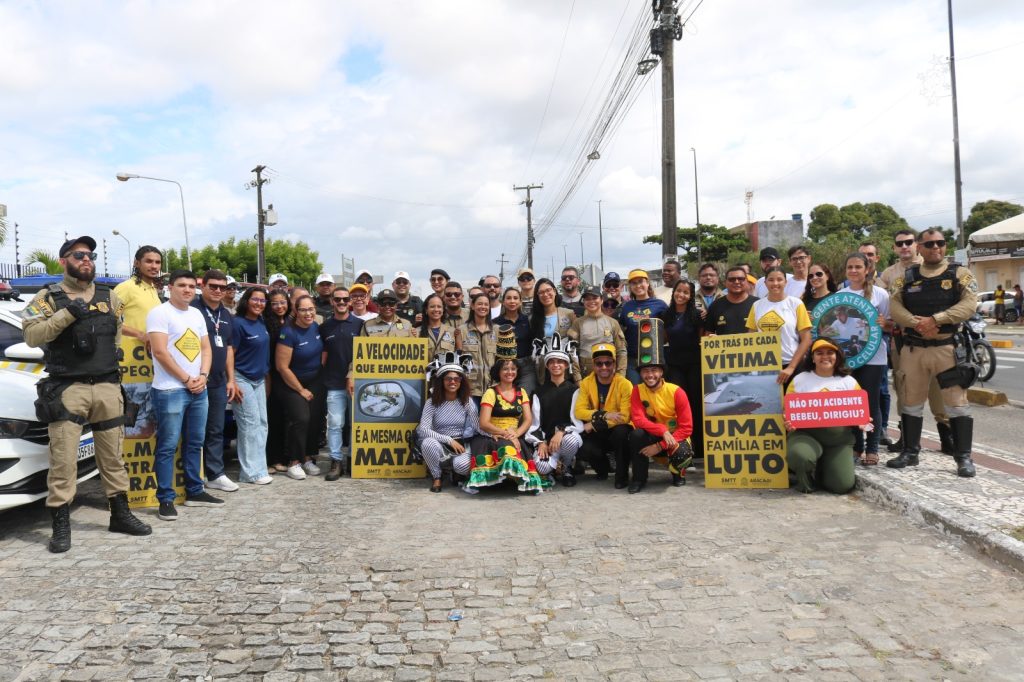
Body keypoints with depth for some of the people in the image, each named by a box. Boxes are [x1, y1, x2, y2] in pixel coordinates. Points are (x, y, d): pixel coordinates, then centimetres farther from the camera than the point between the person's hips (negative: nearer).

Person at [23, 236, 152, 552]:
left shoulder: (109, 297, 13)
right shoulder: (48, 297, 1)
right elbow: (31, 336, -12)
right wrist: (67, 314, -20)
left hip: (107, 386, 4)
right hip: (67, 388, -4)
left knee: (112, 455, 11)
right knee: (63, 459, -5)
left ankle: (120, 514, 21)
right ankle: (60, 526, 2)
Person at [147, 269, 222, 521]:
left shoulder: (197, 315, 14)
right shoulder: (159, 313, -7)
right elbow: (160, 352, -14)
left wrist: (202, 376, -3)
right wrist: (187, 379, -11)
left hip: (198, 389, 7)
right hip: (170, 390, -7)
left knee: (195, 443, 13)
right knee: (167, 446, -3)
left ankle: (195, 492, 22)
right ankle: (166, 499, 2)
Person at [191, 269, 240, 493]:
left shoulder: (226, 315, 16)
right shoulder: (192, 309, -8)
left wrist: (231, 379, 15)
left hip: (219, 382, 7)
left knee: (216, 430, 13)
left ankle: (216, 474, 21)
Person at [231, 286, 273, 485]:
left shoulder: (262, 323, 9)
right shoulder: (238, 323, -12)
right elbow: (230, 354, -12)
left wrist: (267, 376, 14)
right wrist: (232, 383, -15)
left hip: (259, 380, 7)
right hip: (242, 379, -7)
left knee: (262, 423, 8)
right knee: (250, 424, -7)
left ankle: (258, 467, 17)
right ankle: (251, 472, -1)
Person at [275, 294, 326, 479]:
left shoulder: (316, 327, -2)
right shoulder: (289, 332, -20)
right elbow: (282, 367, -19)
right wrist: (301, 390, -12)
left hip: (315, 381, 5)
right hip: (292, 383, -5)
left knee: (315, 419, -1)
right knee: (300, 419, -17)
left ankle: (308, 458, 13)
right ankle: (294, 463, -6)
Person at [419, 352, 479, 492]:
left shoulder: (467, 401, 1)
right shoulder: (432, 402, -5)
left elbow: (478, 426, -6)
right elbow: (423, 430, -17)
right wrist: (449, 440, -23)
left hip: (461, 445, 0)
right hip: (441, 446, 0)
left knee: (463, 465, -34)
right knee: (429, 443, -36)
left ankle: (454, 471, 8)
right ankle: (436, 476, -7)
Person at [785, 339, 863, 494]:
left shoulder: (849, 382, 12)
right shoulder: (799, 380, 7)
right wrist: (788, 423, -17)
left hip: (840, 438, 2)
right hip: (807, 434, -2)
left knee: (842, 485, -13)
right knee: (798, 455, -36)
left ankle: (824, 471, 26)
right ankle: (807, 481, 2)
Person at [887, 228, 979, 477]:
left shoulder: (960, 274, 2)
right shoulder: (907, 277, 9)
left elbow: (969, 304, -11)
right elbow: (894, 306, -2)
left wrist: (934, 319, -21)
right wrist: (917, 323, -19)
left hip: (948, 347, -3)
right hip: (913, 349, 3)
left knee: (957, 403, -3)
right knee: (911, 402, 10)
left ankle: (964, 457, 6)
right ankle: (910, 452, 22)